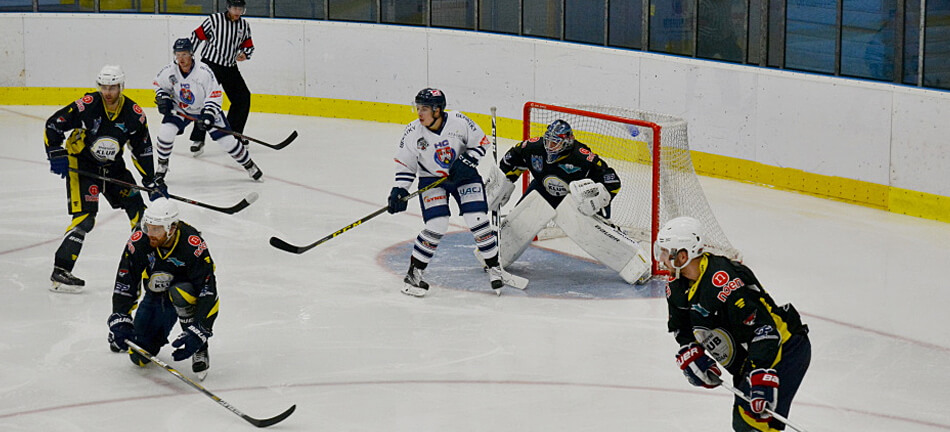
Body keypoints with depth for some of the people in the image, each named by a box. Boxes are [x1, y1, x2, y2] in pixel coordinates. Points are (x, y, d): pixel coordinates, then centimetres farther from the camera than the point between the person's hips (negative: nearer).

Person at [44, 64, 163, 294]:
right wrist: (56, 155, -20)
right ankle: (60, 272, -18)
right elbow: (53, 125, -13)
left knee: (136, 207, 6)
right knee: (84, 217, -18)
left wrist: (152, 181, 0)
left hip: (113, 166, 5)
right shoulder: (86, 106, -21)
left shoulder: (134, 114, -9)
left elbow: (142, 150, 2)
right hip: (81, 164, -5)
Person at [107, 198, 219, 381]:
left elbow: (208, 292, -34)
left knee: (180, 294, -40)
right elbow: (124, 283, -15)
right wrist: (119, 321, -26)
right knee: (139, 356, -3)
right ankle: (158, 334, 34)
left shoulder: (193, 245, -33)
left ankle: (199, 351, -20)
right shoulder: (139, 241, -22)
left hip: (188, 292, -4)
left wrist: (197, 333, -41)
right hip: (157, 295, 4)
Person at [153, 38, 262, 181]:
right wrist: (163, 99, -13)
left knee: (226, 139, -6)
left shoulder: (204, 71, -27)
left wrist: (208, 116, -33)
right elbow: (159, 84, 5)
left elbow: (214, 95, -24)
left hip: (206, 108, -2)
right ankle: (162, 166, 3)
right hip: (180, 109, 2)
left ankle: (249, 164, 14)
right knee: (165, 131, -19)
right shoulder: (169, 71, -17)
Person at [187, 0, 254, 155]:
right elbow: (197, 36, -6)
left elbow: (249, 45, 16)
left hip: (230, 68, 6)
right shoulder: (214, 20, -10)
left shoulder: (244, 25, 6)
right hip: (210, 64, -6)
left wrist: (244, 54, -7)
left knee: (243, 98, 6)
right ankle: (198, 140, -16)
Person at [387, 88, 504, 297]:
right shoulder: (413, 132, -14)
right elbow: (405, 162, -3)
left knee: (478, 221, -9)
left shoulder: (458, 121, -19)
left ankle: (494, 267, 10)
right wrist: (400, 190, -11)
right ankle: (413, 272, -2)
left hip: (464, 176, 0)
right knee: (437, 226, -16)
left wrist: (466, 162, -19)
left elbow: (480, 141, -6)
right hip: (431, 179, 0)